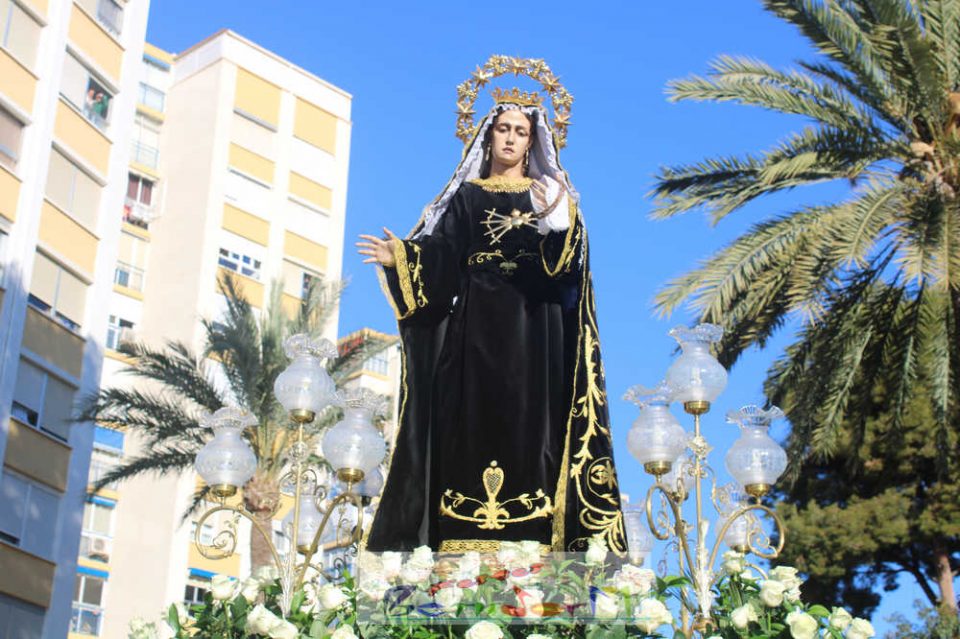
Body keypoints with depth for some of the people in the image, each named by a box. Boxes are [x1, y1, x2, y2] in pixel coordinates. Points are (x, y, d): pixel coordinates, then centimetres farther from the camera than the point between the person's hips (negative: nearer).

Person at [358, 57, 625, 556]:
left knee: (529, 420, -7)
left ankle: (530, 537, -9)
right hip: (475, 327, 1)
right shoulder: (466, 197, 14)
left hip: (533, 330, 0)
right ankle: (467, 538, -7)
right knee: (474, 418, -6)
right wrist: (402, 257, -17)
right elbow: (441, 256, 1)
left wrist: (555, 221, -23)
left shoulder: (552, 195, 13)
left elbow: (568, 258, -4)